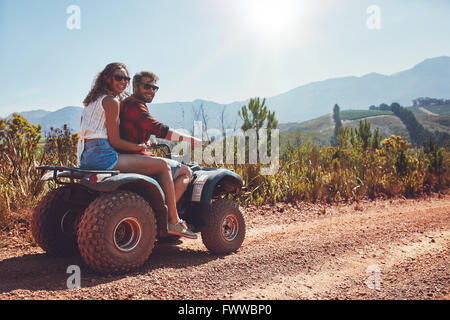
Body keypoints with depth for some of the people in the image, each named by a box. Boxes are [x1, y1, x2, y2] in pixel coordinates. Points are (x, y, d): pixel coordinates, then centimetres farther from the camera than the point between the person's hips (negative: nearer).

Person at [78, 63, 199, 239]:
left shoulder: (92, 100, 22)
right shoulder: (111, 101, -8)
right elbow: (114, 141, -13)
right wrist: (139, 147, 3)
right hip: (103, 156, -10)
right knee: (163, 165, -8)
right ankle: (174, 222, -7)